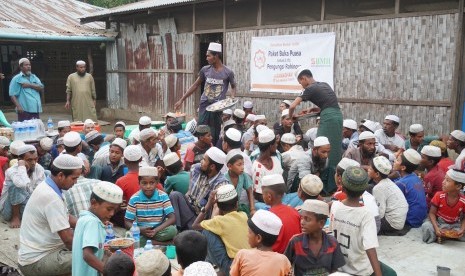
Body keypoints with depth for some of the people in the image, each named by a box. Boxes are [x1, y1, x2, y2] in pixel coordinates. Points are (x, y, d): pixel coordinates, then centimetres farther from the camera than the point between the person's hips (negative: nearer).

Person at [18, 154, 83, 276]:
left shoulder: (47, 187, 4)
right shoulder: (51, 197, -26)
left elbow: (66, 218, 14)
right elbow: (68, 238, -25)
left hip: (38, 251, 10)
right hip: (36, 261, -10)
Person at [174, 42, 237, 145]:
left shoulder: (228, 72, -3)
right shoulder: (205, 70, 4)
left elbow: (233, 87, 12)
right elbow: (195, 85, 12)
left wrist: (232, 99, -9)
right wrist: (181, 100, 11)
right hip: (204, 105, 2)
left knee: (215, 133, 3)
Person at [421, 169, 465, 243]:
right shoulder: (439, 196, -15)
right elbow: (432, 213, -12)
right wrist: (436, 228, -27)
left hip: (454, 225, 2)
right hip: (438, 222, -2)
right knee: (426, 226, -33)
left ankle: (441, 235, -14)